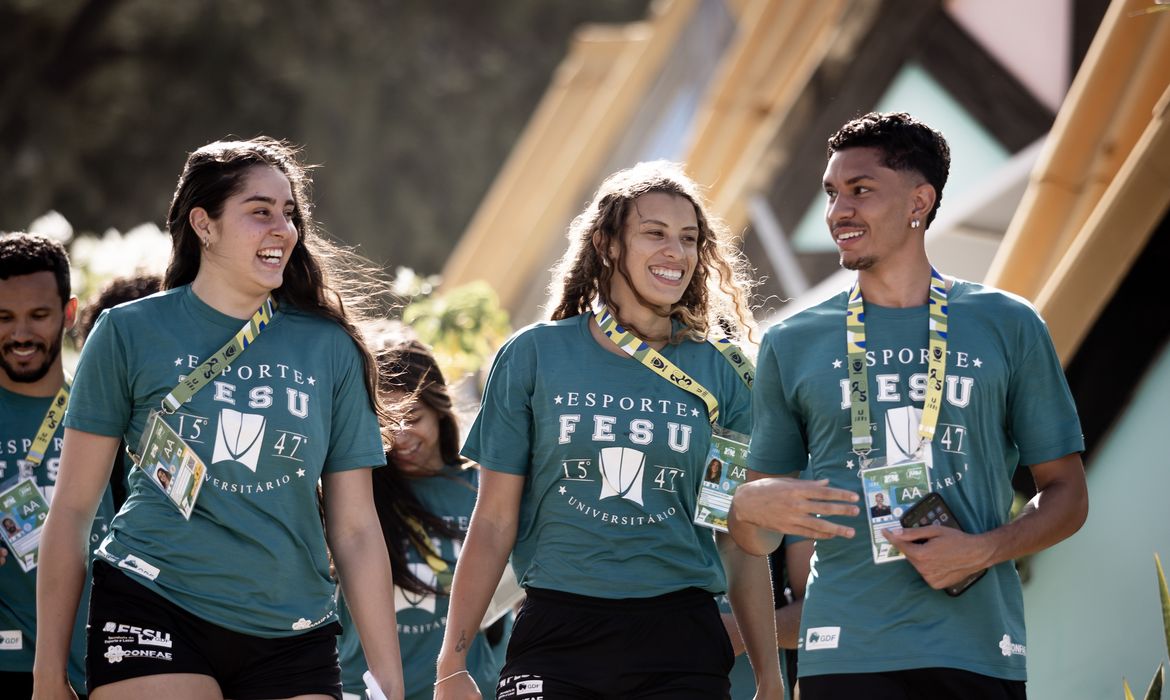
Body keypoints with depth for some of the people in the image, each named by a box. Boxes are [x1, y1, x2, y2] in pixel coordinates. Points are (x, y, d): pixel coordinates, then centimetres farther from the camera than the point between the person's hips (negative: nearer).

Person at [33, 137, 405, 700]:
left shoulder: (329, 349, 8)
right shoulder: (131, 333, 2)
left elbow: (355, 528, 9)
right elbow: (73, 506, 4)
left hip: (292, 632, 3)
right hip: (154, 607, -3)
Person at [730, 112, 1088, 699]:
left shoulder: (1006, 326, 7)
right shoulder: (792, 344, 10)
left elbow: (1067, 495, 9)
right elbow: (759, 538, 12)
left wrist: (982, 550, -9)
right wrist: (748, 509, -12)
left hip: (978, 647, 0)